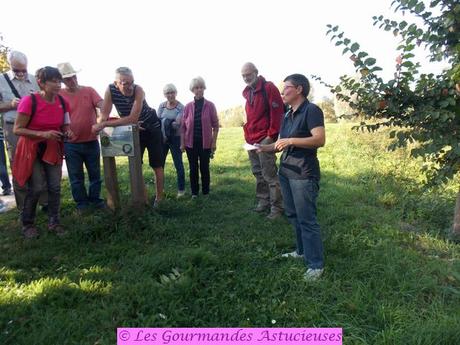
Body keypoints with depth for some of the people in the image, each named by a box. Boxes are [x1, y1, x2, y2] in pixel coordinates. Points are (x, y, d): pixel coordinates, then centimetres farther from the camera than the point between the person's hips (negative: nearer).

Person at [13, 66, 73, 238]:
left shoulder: (62, 102, -6)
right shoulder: (29, 101, -20)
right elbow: (17, 129, -17)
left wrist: (67, 132, -13)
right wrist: (42, 134, -28)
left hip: (53, 149, 4)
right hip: (32, 149, -4)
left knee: (55, 187, 2)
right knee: (36, 188, -5)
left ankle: (54, 222, 17)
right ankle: (27, 224, 15)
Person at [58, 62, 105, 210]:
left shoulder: (89, 91, -1)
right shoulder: (59, 95, -2)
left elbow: (102, 105, -13)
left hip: (91, 141, 1)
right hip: (71, 144, -1)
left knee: (95, 174, 12)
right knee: (76, 177, 9)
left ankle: (95, 199, 29)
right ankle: (81, 203, 24)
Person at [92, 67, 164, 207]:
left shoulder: (138, 90, -31)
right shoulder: (110, 90, -19)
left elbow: (133, 118, -37)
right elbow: (104, 115, -17)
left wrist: (104, 124, -38)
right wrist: (101, 126, -38)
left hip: (151, 128, -4)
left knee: (157, 166, 2)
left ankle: (159, 198, 14)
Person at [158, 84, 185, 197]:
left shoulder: (181, 107, -6)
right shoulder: (161, 106, 6)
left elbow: (178, 123, -14)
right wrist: (161, 134, -12)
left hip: (175, 138, -4)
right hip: (162, 138, 4)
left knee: (178, 164, 1)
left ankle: (181, 189, 11)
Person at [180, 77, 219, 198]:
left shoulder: (210, 105, -2)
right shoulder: (188, 106, 2)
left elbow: (215, 125, 0)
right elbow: (183, 126, 4)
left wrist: (214, 142, -5)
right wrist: (182, 143, 0)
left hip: (205, 142, -1)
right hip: (191, 142, 1)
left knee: (204, 167, 6)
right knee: (193, 168, 7)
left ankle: (206, 192, 19)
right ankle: (194, 192, 18)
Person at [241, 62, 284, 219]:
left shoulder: (268, 87, -8)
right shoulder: (247, 92, 17)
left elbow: (277, 112, -14)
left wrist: (271, 135, -16)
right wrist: (248, 134, 14)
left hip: (265, 139, -8)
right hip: (251, 140, 8)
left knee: (270, 174, -5)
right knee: (258, 173, 14)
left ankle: (277, 207, 3)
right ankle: (263, 201, 25)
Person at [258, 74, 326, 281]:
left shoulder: (311, 110, -9)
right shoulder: (288, 115, 16)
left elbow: (320, 139, -20)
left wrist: (291, 140, -23)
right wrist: (266, 148, 3)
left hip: (303, 174, -8)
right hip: (286, 171, 9)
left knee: (307, 219, -3)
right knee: (292, 215, 16)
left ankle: (316, 264, 9)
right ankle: (302, 251, 32)